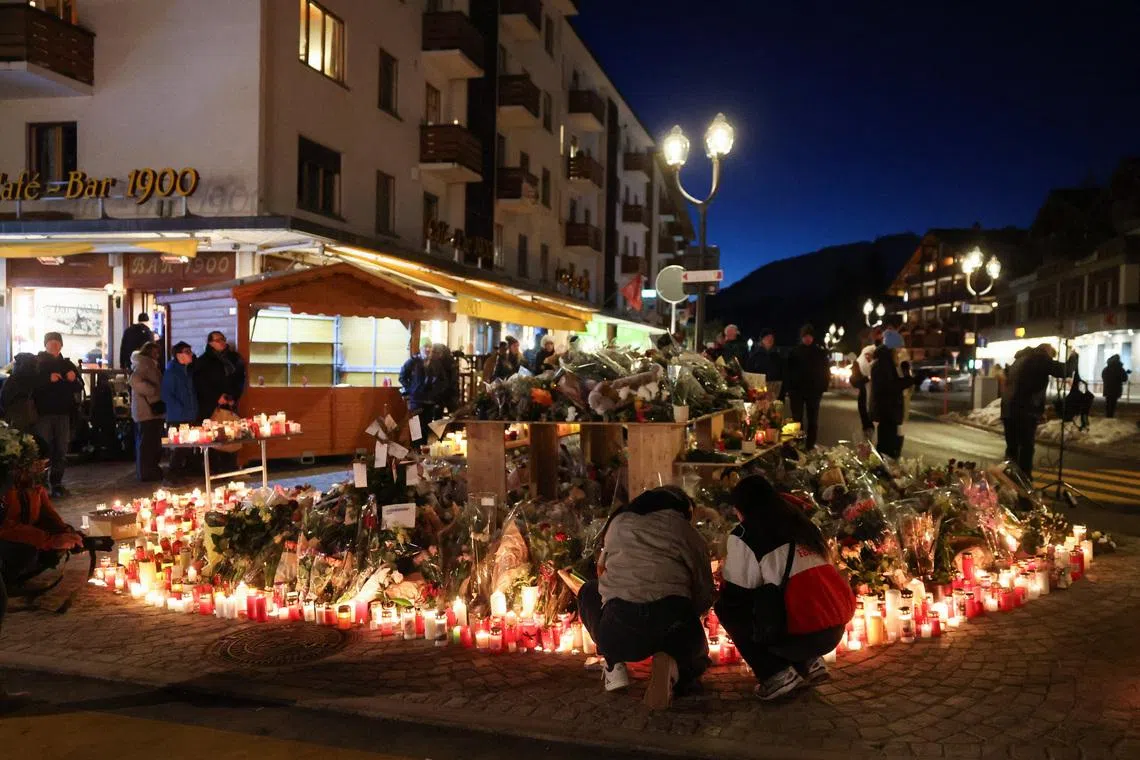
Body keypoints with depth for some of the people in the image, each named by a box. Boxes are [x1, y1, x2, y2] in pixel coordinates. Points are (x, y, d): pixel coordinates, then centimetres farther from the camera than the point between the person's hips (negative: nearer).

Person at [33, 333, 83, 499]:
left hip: (63, 412, 4)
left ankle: (57, 483, 9)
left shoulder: (67, 364, 14)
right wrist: (48, 379, -21)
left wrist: (74, 379, -6)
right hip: (44, 412, -4)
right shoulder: (37, 364, 3)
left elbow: (79, 388, 14)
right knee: (44, 449, -9)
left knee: (61, 450, 4)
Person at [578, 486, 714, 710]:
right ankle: (671, 662, -5)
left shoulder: (619, 521, 23)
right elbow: (705, 597, 17)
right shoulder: (688, 533, 18)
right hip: (673, 623, -2)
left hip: (618, 634, 2)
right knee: (695, 650, 34)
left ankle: (614, 664, 14)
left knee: (589, 592, 34)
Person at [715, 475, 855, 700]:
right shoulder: (799, 522, 17)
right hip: (836, 628, 8)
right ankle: (808, 663, 17)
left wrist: (726, 573, 21)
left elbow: (735, 595, -2)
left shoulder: (744, 535, -4)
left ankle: (776, 674, 4)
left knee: (726, 607, 13)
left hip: (802, 633, -7)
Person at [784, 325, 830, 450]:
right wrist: (789, 388, -6)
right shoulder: (794, 352, 3)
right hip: (797, 390, -1)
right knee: (797, 419, -1)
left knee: (813, 420, 5)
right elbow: (788, 371, 2)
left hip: (814, 391, 1)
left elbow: (825, 372, 6)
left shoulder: (820, 353, 4)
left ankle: (810, 446, 11)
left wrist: (823, 387, -4)